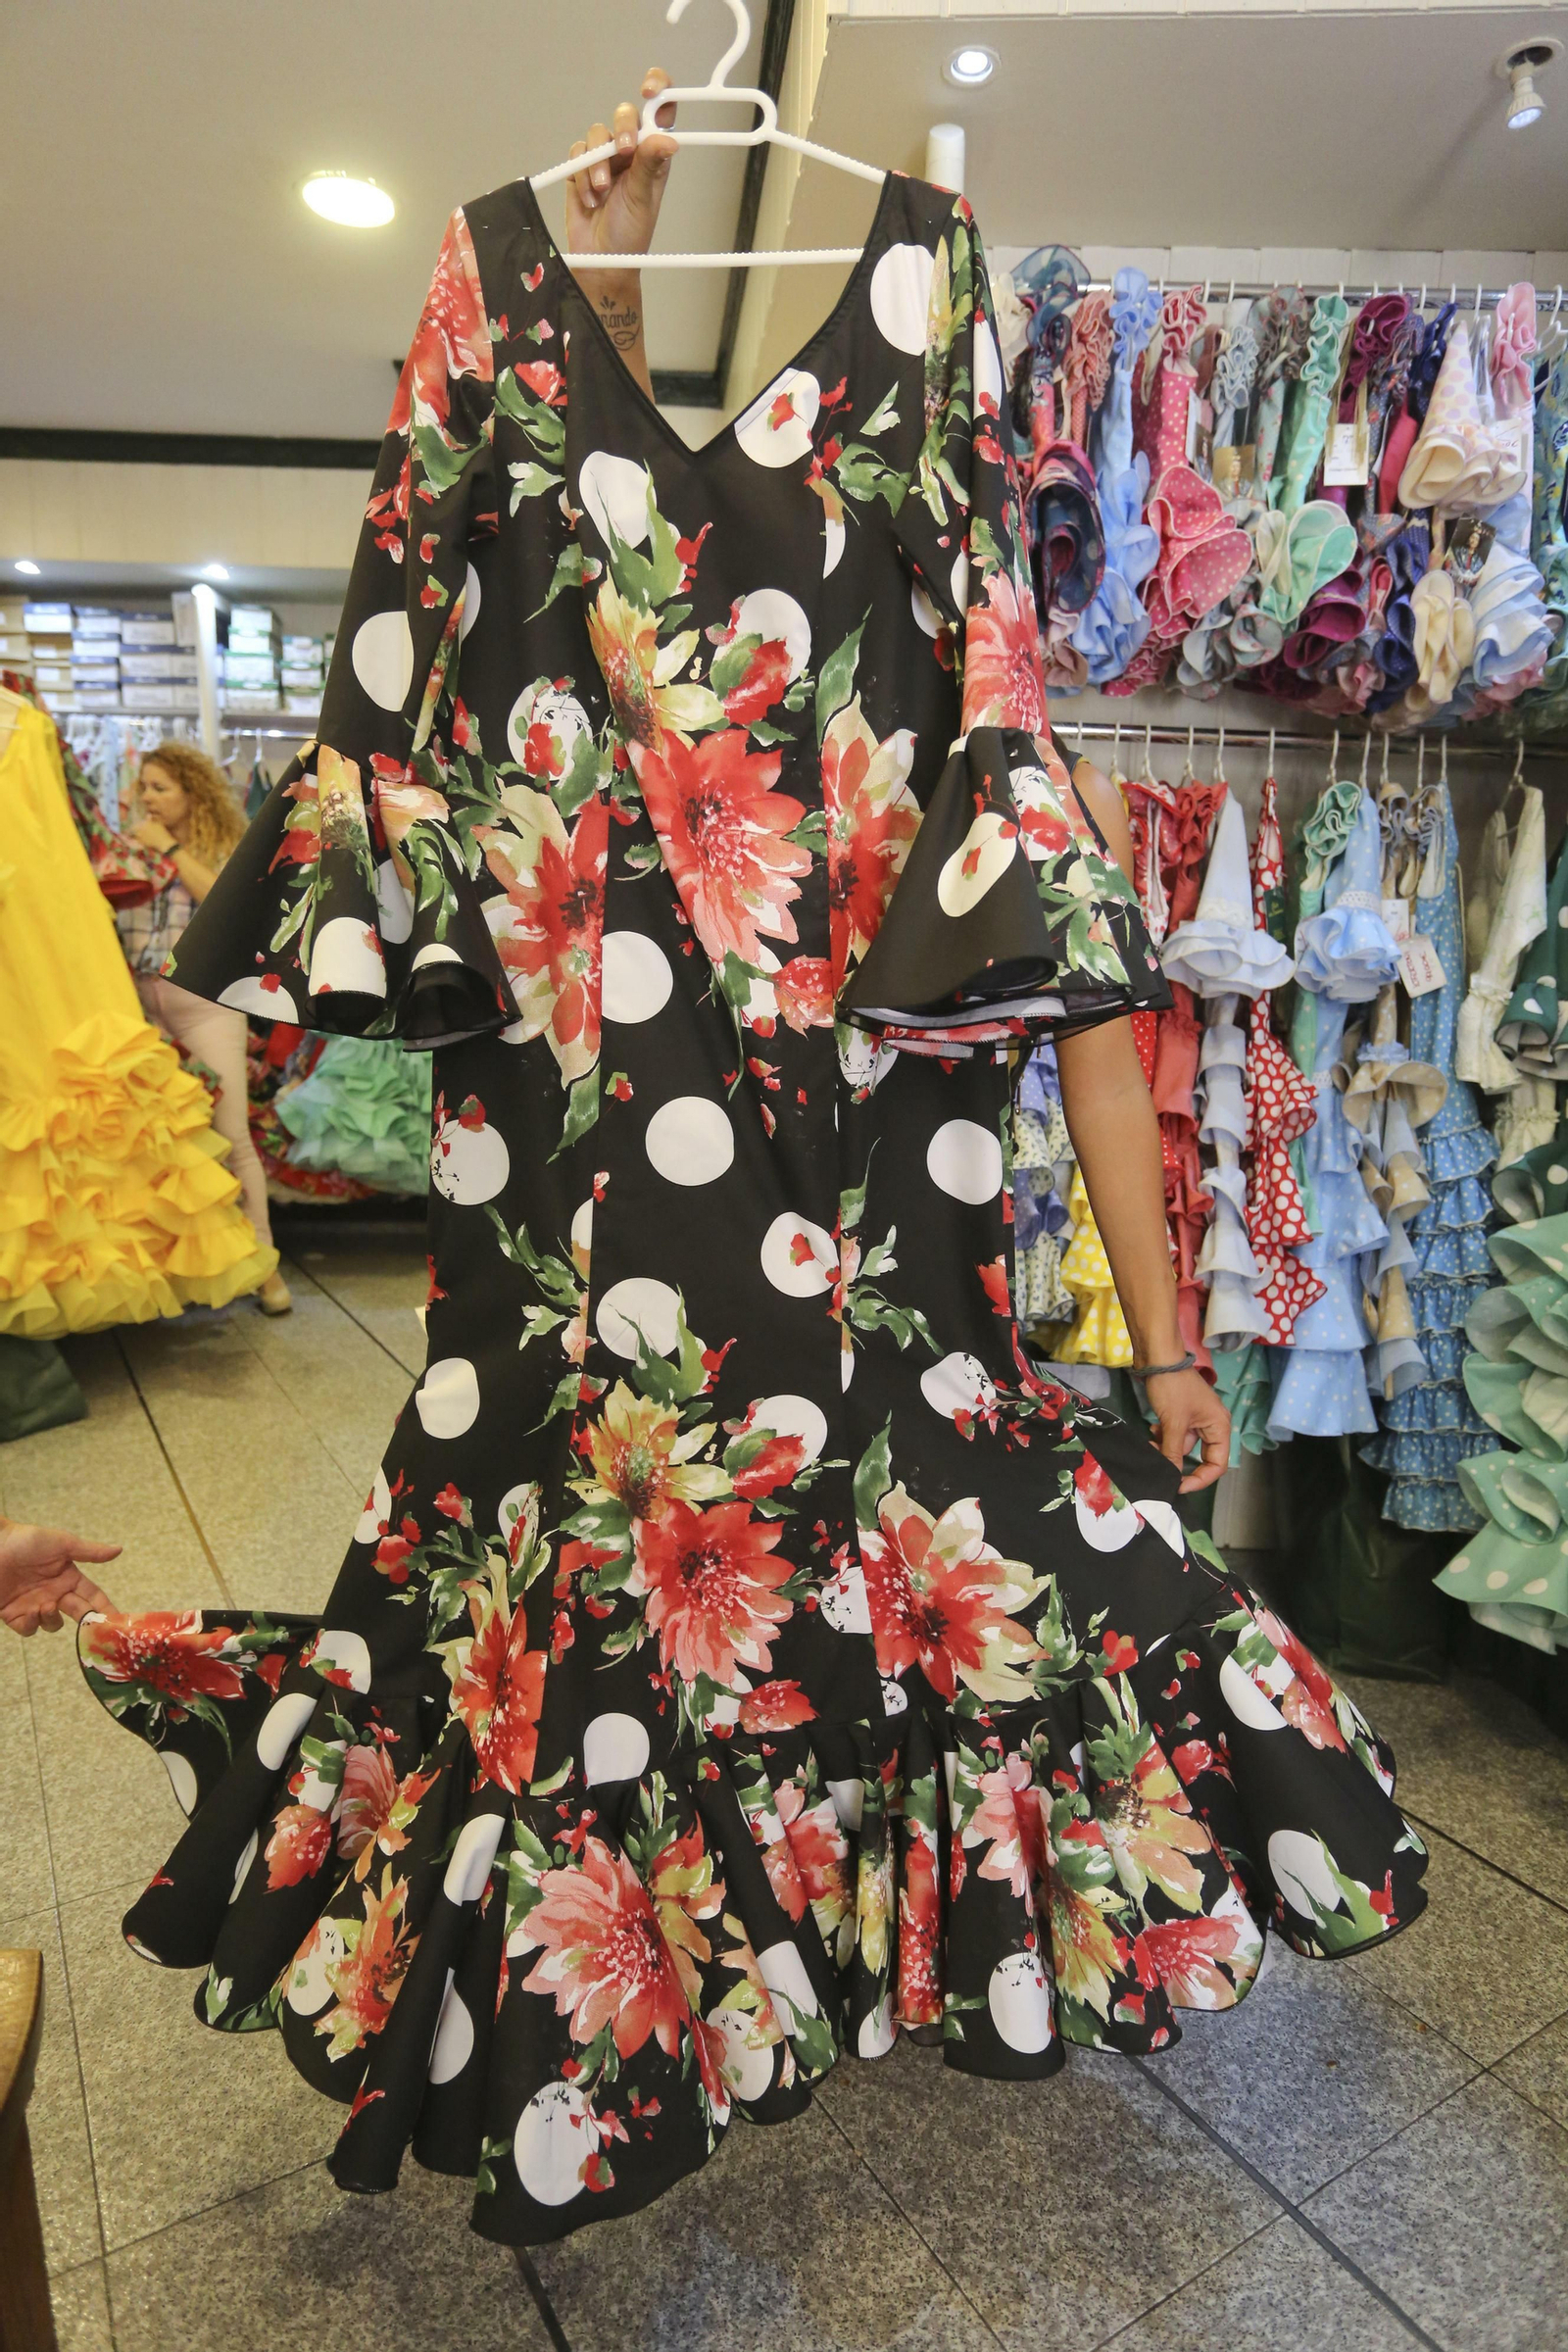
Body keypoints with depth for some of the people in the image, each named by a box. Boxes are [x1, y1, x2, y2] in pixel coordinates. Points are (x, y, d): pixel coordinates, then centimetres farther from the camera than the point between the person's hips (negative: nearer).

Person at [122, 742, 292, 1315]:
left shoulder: (225, 848, 6)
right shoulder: (133, 848, 16)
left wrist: (172, 849, -8)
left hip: (205, 1000, -4)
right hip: (140, 1003, 4)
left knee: (230, 1136, -7)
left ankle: (263, 1262, -1)